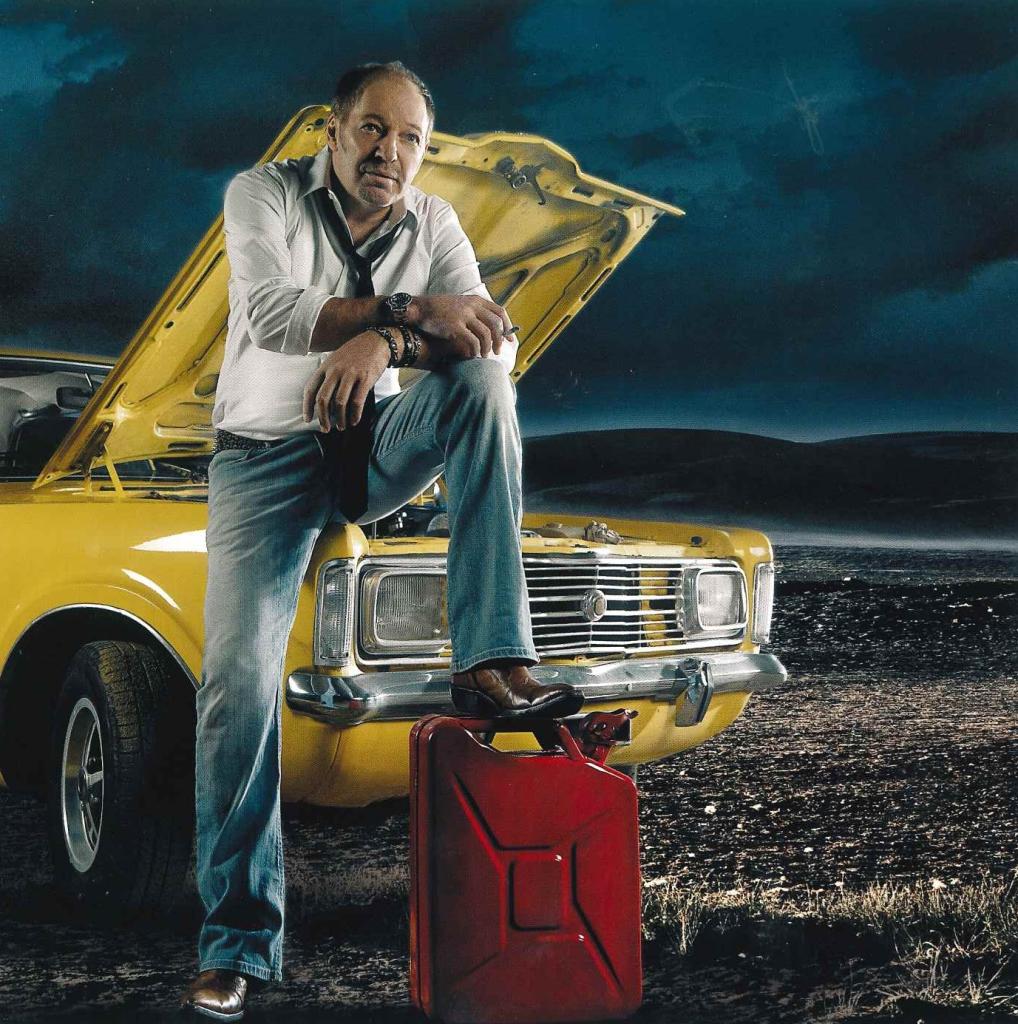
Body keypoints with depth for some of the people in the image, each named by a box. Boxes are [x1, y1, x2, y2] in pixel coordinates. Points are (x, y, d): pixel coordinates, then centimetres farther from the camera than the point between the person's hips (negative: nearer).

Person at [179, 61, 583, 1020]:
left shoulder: (432, 224, 2)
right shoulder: (263, 193, -5)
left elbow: (495, 339, -12)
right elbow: (270, 313, -23)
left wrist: (383, 341, -30)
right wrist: (413, 310, -33)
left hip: (373, 445, 2)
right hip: (266, 454, -2)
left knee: (482, 380, -26)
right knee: (238, 674, -15)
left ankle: (491, 660, -31)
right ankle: (236, 942, -5)